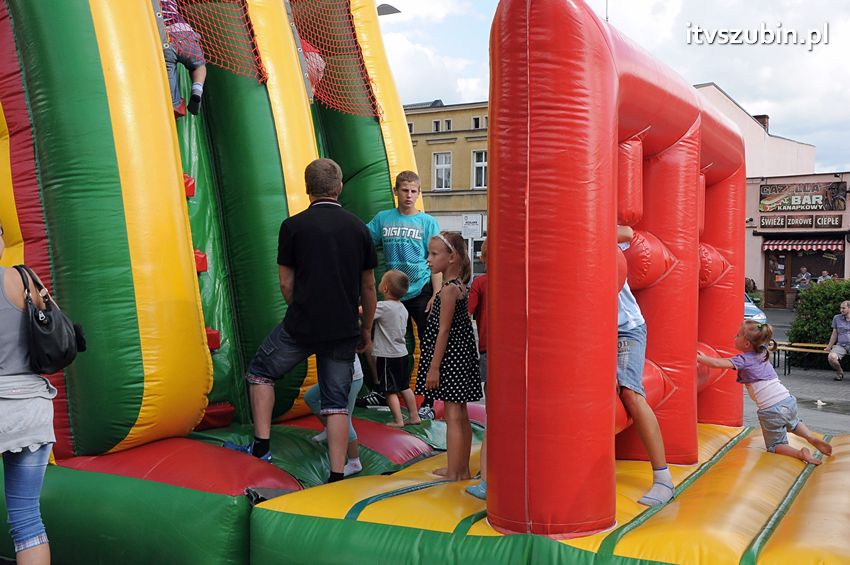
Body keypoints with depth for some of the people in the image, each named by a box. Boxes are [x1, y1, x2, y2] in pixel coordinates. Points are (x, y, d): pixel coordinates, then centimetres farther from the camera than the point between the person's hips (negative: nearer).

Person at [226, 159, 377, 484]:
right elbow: (368, 287, 9)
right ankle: (337, 477, 8)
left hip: (301, 326, -3)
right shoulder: (358, 227, 5)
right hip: (344, 330, 3)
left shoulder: (293, 226, -4)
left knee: (261, 372, 20)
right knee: (337, 401, 9)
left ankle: (261, 447, 18)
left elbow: (286, 283, 0)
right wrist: (366, 330, 19)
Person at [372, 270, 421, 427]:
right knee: (404, 387, 16)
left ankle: (398, 420, 3)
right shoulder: (402, 308, 6)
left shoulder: (383, 307, -19)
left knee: (390, 390, 1)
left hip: (387, 356, -8)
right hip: (401, 353, 8)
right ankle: (414, 416, 22)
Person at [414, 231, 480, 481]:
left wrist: (434, 366, -16)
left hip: (450, 358, -9)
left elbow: (443, 331, -18)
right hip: (462, 356, 9)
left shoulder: (448, 289, -16)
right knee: (461, 416, 14)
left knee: (453, 416, -3)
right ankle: (463, 468, 24)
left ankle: (453, 472, 4)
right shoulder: (459, 286, 11)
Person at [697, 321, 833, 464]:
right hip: (789, 401, 7)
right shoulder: (762, 354, 13)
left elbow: (717, 363, -21)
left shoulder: (743, 360, -10)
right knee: (793, 424, 40)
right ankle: (812, 438, 18)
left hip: (771, 411, -7)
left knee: (774, 446, 13)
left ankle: (800, 453, -12)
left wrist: (699, 358, -9)